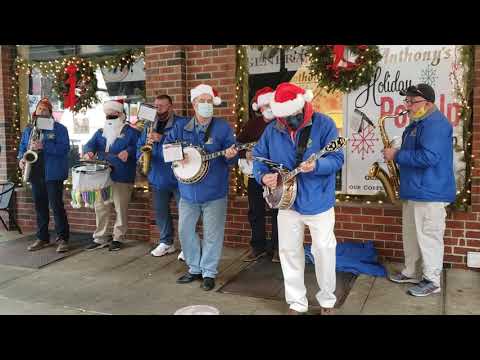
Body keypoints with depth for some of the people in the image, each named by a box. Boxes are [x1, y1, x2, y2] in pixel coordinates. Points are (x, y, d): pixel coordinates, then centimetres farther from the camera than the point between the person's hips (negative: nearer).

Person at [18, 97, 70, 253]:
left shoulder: (59, 128, -1)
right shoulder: (28, 130, 17)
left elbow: (64, 148, -13)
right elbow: (22, 148, 20)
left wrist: (43, 146, -23)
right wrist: (21, 158, 0)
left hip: (53, 174, -6)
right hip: (35, 174, 6)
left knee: (56, 205, -6)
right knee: (39, 207, 11)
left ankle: (62, 239, 0)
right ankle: (42, 238, 21)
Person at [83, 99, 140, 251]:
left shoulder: (131, 132, 1)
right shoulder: (100, 132, 16)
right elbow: (90, 144, 3)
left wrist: (128, 151, -28)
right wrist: (88, 152, -19)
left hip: (122, 178, -5)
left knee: (121, 209, 1)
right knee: (100, 207, 9)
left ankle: (118, 238, 14)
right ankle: (100, 238, 21)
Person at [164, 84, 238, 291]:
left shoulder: (223, 127, -4)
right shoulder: (181, 126, 4)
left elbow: (231, 159, -4)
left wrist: (230, 156, -27)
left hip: (214, 192, -3)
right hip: (188, 191, 4)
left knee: (212, 235, 4)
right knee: (185, 231, 12)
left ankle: (209, 272, 22)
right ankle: (194, 269, 31)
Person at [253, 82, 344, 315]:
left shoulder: (323, 124, -12)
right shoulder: (272, 130, -1)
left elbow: (337, 158, -15)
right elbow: (258, 155, 7)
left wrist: (316, 166, -34)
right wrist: (263, 175, -13)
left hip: (318, 201, -3)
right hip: (287, 202, 4)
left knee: (324, 250, 5)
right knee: (289, 251, 10)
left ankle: (327, 301, 27)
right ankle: (296, 302, 26)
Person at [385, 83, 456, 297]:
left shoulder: (435, 123, -17)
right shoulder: (418, 123, 16)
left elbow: (428, 157, -28)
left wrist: (397, 156, -19)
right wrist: (397, 154, 7)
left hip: (430, 192, -10)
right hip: (414, 190, 11)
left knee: (428, 237, -2)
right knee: (411, 235, 17)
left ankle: (432, 281, 10)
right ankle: (411, 272, 30)